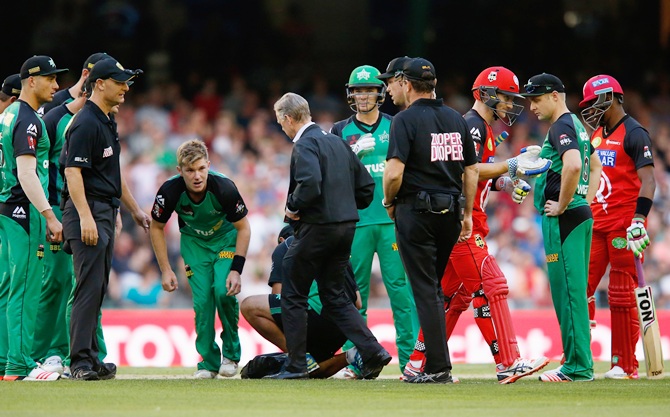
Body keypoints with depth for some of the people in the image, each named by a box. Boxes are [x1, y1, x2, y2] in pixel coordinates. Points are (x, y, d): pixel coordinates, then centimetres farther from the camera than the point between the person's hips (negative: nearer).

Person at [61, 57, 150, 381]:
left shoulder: (107, 122, 17)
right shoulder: (85, 123, -14)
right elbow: (73, 172, -20)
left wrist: (134, 209, 28)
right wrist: (85, 217, -28)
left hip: (106, 214, 10)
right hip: (87, 211, -10)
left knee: (98, 289, 10)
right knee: (89, 287, -13)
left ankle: (91, 359, 14)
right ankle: (80, 362, -13)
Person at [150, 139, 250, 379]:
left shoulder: (223, 188, -31)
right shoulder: (170, 191, -27)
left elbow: (243, 228, -17)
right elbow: (157, 228, -8)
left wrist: (236, 270, -23)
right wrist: (166, 270, -10)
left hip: (226, 238, -2)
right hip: (194, 242, 2)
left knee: (224, 291, -21)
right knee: (202, 300, -11)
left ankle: (231, 353, 0)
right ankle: (208, 361, 4)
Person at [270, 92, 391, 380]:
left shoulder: (304, 145, -11)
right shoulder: (338, 142, 15)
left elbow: (310, 183, -28)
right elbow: (366, 186, 15)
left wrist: (292, 208, -12)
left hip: (316, 227, -8)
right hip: (346, 227, 8)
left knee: (293, 297, 3)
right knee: (335, 297, 12)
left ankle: (296, 365, 4)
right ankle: (372, 352, -2)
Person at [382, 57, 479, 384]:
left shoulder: (406, 119, -9)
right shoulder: (456, 119, 9)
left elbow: (394, 172, -18)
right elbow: (471, 171, 11)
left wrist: (389, 202, 0)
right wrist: (467, 215, 18)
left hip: (416, 210, -6)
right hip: (450, 211, 6)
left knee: (425, 289, -3)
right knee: (434, 287, 17)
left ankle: (438, 366, -7)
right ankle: (433, 356, 17)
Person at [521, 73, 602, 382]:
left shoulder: (561, 127, -12)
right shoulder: (577, 125, 18)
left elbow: (573, 165, -30)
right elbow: (595, 166, 30)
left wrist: (562, 205, -19)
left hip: (563, 219, -10)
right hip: (582, 216, 10)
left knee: (568, 291, -8)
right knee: (574, 291, 12)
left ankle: (577, 366, -8)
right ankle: (580, 364, 15)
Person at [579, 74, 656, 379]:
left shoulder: (634, 134, -8)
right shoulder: (598, 135, 17)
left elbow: (648, 181, -16)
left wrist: (638, 220, -25)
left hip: (624, 224, -8)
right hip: (595, 223, 8)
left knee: (622, 295, -5)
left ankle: (625, 365, 0)